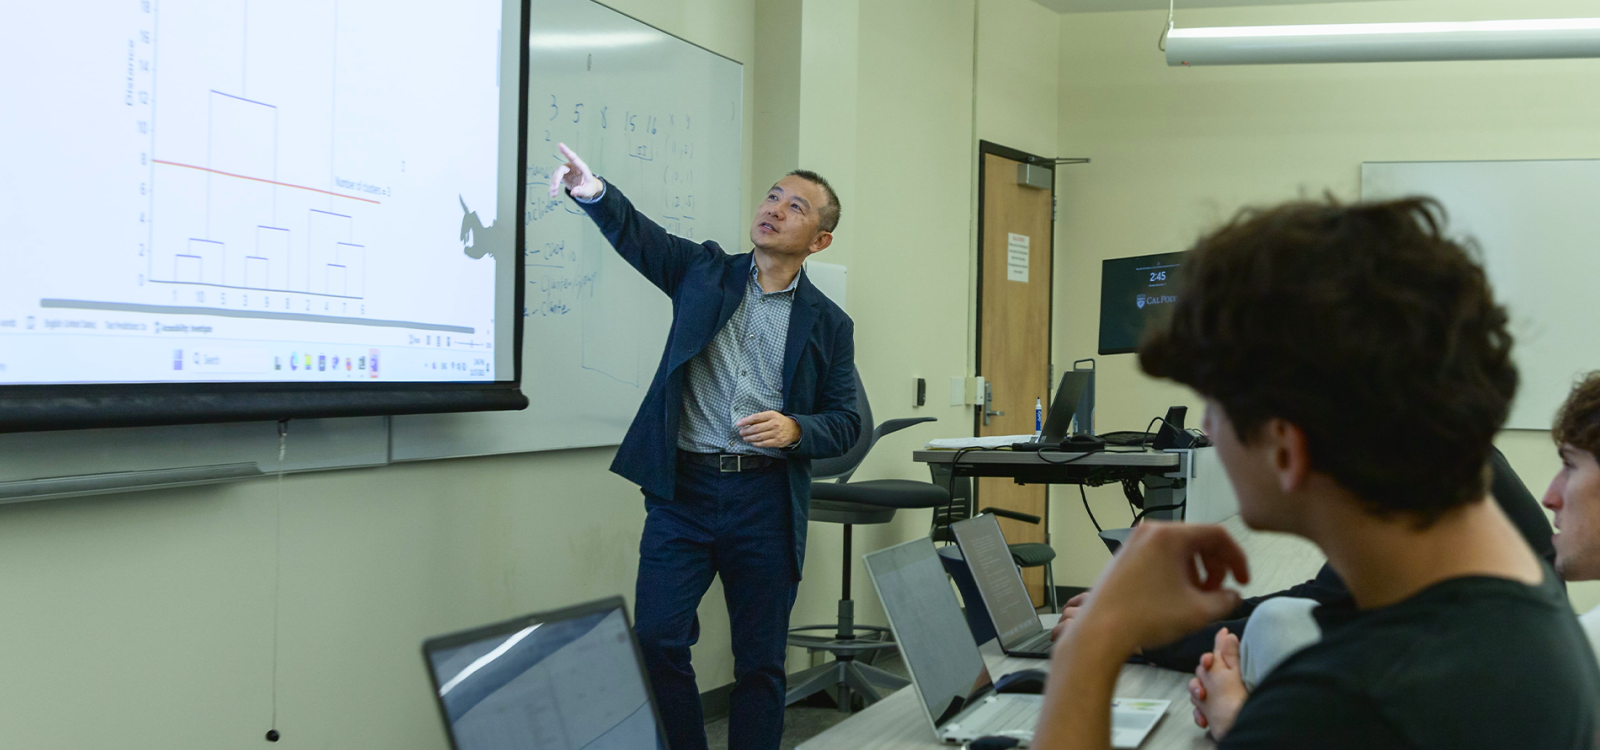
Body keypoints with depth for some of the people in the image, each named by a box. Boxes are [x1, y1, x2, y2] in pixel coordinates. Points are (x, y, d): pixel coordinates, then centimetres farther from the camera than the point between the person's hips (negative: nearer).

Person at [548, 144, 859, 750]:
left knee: (761, 660, 6)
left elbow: (846, 422, 8)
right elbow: (637, 235, -7)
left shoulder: (829, 324, 8)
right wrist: (594, 192, -27)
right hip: (683, 489, 0)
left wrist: (795, 429, -13)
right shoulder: (704, 271, 9)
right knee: (655, 639, -5)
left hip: (766, 500, 0)